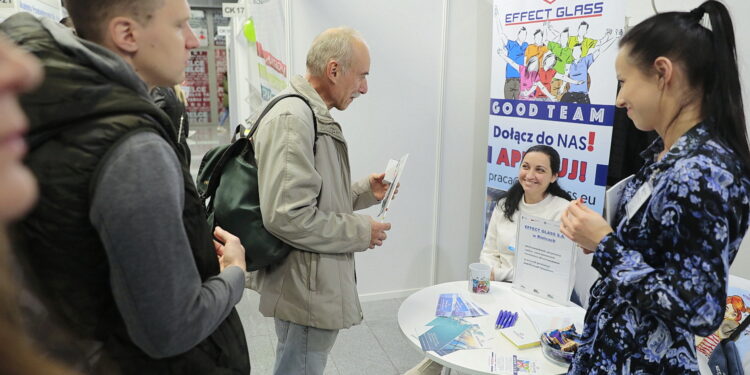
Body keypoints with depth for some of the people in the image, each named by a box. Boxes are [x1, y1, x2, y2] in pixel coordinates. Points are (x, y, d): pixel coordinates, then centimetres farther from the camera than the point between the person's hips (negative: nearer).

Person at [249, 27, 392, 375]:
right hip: (306, 288, -10)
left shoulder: (313, 117, 12)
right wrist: (360, 231, -18)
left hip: (315, 283, 10)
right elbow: (286, 216, -29)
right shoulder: (291, 120, -22)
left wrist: (365, 191, 5)